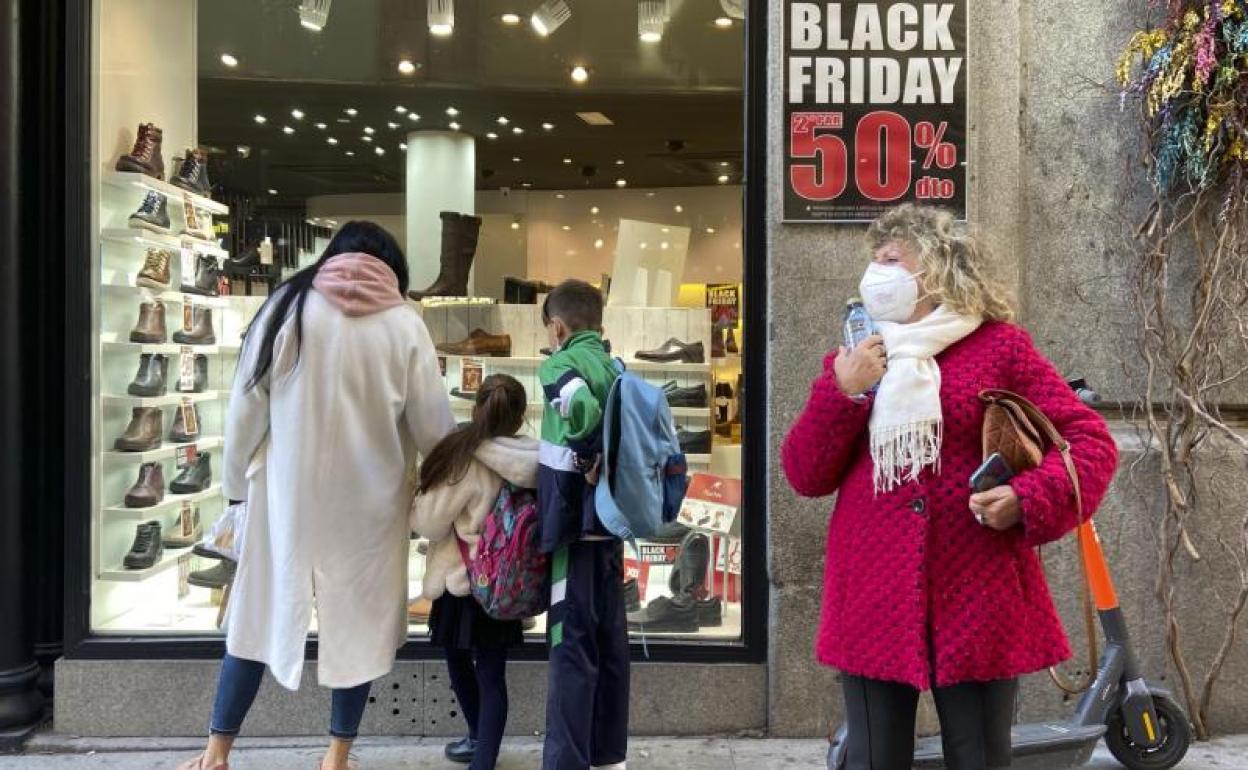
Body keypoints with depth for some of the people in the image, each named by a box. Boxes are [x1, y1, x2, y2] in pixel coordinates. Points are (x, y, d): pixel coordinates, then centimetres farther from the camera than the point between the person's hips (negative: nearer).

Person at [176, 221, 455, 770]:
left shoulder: (286, 307, -3)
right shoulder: (404, 325, -5)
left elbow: (245, 407, -1)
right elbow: (434, 427, -2)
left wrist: (237, 481, 11)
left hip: (287, 492, 1)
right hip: (367, 498, -1)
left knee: (262, 612, 13)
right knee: (357, 618, 12)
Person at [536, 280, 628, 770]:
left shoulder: (560, 364, -9)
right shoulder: (617, 368, 12)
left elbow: (583, 409, -29)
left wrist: (587, 460, -16)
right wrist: (608, 463, 7)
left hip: (575, 522, -7)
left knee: (571, 643, -3)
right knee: (609, 638, 13)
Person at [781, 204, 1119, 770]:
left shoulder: (999, 347, 2)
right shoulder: (853, 360, 10)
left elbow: (1090, 441, 1)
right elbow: (805, 477, 4)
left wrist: (1029, 499, -16)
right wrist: (843, 392, -8)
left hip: (977, 601, -2)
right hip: (872, 602, 3)